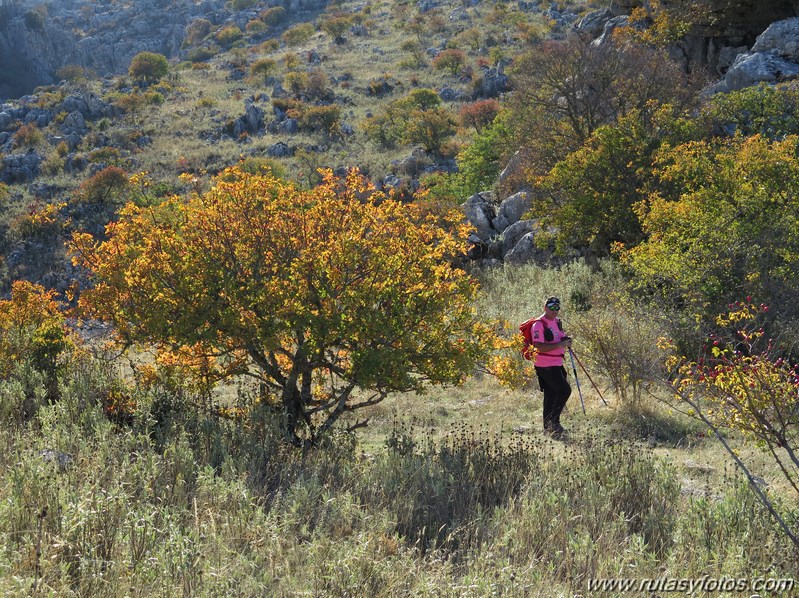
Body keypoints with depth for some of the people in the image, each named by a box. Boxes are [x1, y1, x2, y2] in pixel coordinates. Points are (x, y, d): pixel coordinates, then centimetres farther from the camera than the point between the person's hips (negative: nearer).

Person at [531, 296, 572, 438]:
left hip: (556, 364, 9)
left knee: (551, 395, 11)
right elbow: (539, 347, -23)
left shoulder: (557, 321, 14)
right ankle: (553, 421, -5)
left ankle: (548, 428, 16)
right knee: (564, 390, -13)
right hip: (545, 366, -9)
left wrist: (566, 341, 6)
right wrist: (560, 345, -24)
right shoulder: (539, 324, -14)